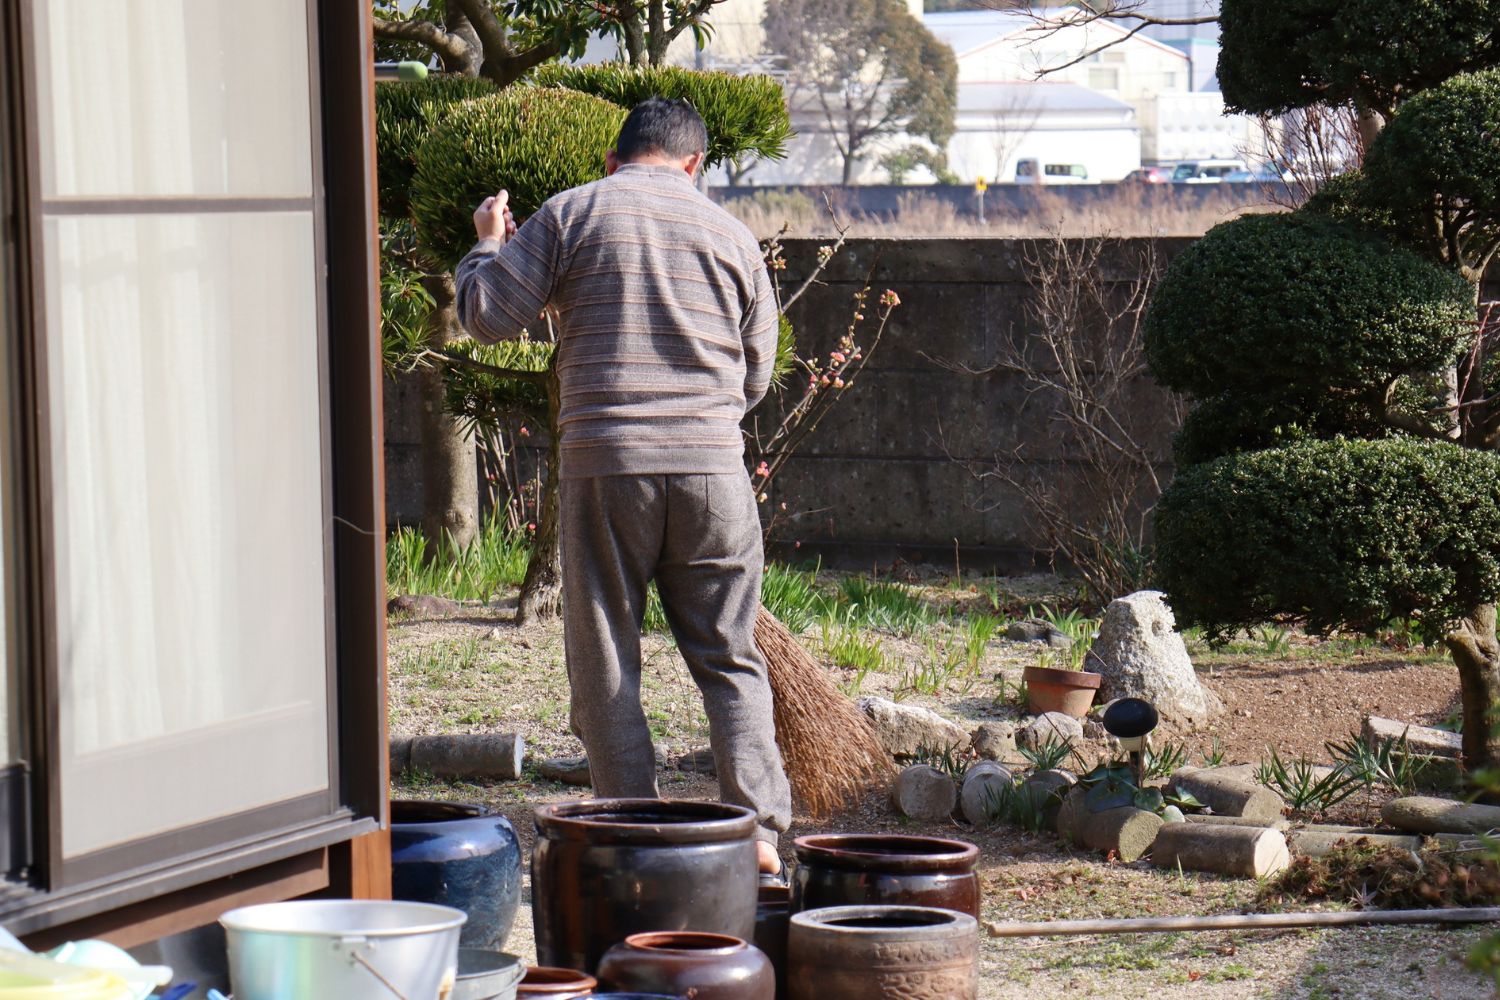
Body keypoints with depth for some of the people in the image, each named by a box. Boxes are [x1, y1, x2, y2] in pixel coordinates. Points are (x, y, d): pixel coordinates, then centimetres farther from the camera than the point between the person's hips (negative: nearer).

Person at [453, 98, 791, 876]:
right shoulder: (731, 235, 11)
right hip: (713, 468, 2)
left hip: (605, 467, -2)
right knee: (729, 658, 10)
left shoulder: (570, 215, 2)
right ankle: (757, 830, 2)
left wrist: (488, 245, 20)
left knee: (606, 667, 6)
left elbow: (487, 317, 2)